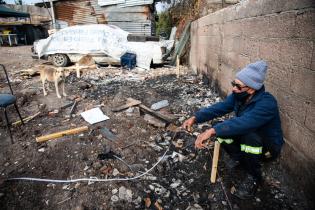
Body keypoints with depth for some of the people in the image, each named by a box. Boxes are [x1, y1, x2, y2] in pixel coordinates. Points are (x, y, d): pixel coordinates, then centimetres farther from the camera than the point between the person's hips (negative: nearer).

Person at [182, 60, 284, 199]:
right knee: (221, 128, -14)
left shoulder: (267, 103, -34)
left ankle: (254, 177, -10)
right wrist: (195, 118, -28)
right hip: (245, 138, 6)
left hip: (268, 147, -6)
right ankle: (239, 158, 11)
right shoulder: (238, 95, -12)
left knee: (249, 135, -37)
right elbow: (219, 107, -15)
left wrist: (212, 131, -54)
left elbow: (242, 123, -48)